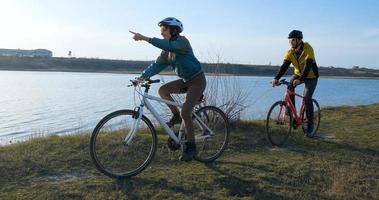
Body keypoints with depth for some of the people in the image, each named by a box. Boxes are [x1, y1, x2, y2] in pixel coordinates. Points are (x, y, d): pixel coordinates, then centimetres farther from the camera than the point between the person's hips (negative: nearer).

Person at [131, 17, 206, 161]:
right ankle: (176, 116, 8)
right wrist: (143, 76, -17)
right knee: (162, 90, -10)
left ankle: (190, 147, -2)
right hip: (185, 80, 8)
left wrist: (145, 38, -44)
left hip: (197, 80, -8)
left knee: (185, 112, -17)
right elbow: (158, 64, -2)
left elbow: (168, 45, -38)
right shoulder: (167, 48, 6)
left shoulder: (182, 42, -18)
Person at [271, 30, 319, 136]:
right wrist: (276, 78, -32)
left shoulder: (307, 49, -25)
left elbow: (308, 66, -35)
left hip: (311, 76, -5)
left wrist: (300, 80, -48)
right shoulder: (290, 52, -10)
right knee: (289, 86, -25)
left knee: (307, 98, -16)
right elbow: (284, 66, -17)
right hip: (298, 74, 5)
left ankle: (310, 124, -2)